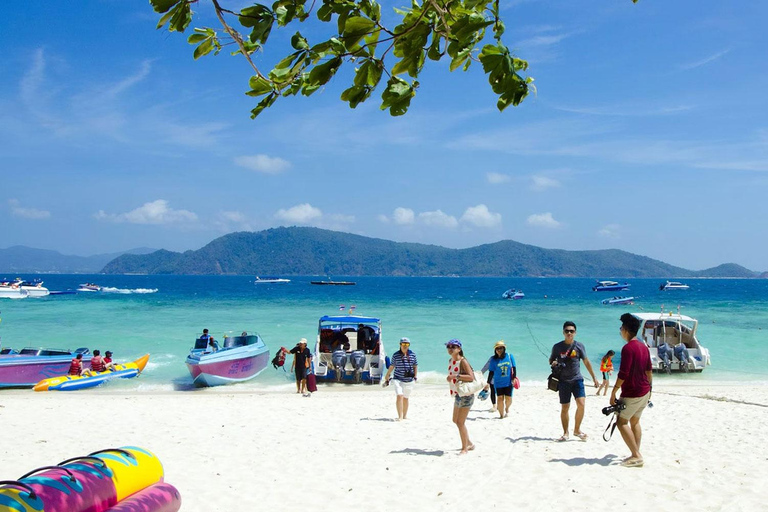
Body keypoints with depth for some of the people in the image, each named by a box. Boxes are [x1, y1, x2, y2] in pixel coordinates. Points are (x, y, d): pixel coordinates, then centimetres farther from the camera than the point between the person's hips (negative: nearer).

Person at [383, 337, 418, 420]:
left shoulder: (412, 355, 3)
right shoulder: (396, 355, -2)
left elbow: (415, 366, 14)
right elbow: (392, 366, 9)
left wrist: (415, 376, 8)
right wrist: (387, 376, 17)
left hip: (409, 380, 2)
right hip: (398, 379, -2)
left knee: (406, 398, 12)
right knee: (399, 396, -18)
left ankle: (405, 416, 27)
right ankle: (400, 416, -16)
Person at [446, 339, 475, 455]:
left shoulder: (463, 361, -17)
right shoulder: (450, 361, 9)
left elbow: (471, 377, -27)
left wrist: (455, 376, -30)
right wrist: (449, 378, 5)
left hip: (465, 395, -10)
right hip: (457, 395, 10)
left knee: (460, 422, -7)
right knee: (456, 420, 18)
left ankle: (465, 448, 7)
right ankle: (469, 444, 33)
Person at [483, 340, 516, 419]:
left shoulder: (509, 356, -1)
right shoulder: (494, 359, -3)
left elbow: (514, 368, 5)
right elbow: (491, 372, -2)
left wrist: (514, 378, -4)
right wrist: (488, 383, -7)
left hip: (508, 382, 1)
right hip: (498, 383, 0)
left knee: (508, 398, 2)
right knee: (500, 398, -3)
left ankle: (507, 408, 34)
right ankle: (501, 415, 11)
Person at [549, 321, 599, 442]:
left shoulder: (579, 346, 0)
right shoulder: (557, 347, 0)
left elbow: (586, 362, 9)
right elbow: (551, 360, 13)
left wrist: (594, 377, 11)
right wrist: (553, 363, -11)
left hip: (577, 379, 0)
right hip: (563, 381, 0)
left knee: (581, 403, -15)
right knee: (564, 408, 3)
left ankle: (577, 429, 4)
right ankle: (565, 433, 17)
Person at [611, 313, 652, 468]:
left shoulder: (628, 348, -19)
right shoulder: (644, 346, 9)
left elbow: (623, 374, -22)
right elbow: (649, 370, 15)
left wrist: (613, 393, -18)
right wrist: (649, 388, 25)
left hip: (632, 394, -9)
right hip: (644, 391, 9)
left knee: (621, 422, -3)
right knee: (635, 421, 16)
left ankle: (636, 456, -6)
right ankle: (636, 455, 16)